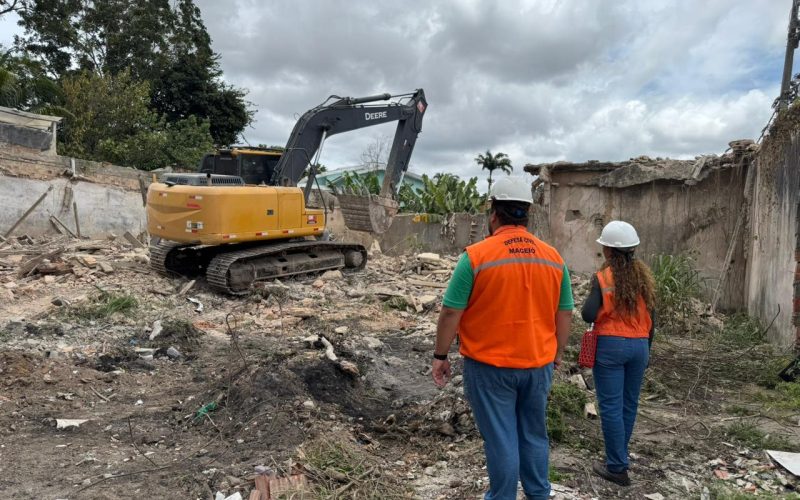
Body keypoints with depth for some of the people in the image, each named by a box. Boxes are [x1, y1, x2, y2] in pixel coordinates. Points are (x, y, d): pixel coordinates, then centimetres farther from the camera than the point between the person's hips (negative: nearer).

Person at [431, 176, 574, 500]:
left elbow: (451, 313, -12)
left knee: (501, 440, 8)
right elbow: (565, 314, 7)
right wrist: (557, 355, 20)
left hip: (490, 367, -4)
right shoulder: (553, 258, -1)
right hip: (538, 365, 5)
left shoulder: (476, 255, -15)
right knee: (534, 436, 20)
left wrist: (440, 356, -1)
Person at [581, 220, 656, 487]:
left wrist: (590, 300, 4)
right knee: (629, 404, 16)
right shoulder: (644, 276, 6)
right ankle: (619, 457, 31)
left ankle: (617, 468, 7)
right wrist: (646, 348, 19)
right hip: (639, 345, 6)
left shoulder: (603, 277, -11)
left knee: (611, 407, 2)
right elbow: (650, 318, 10)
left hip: (611, 346, -6)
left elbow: (588, 315, -17)